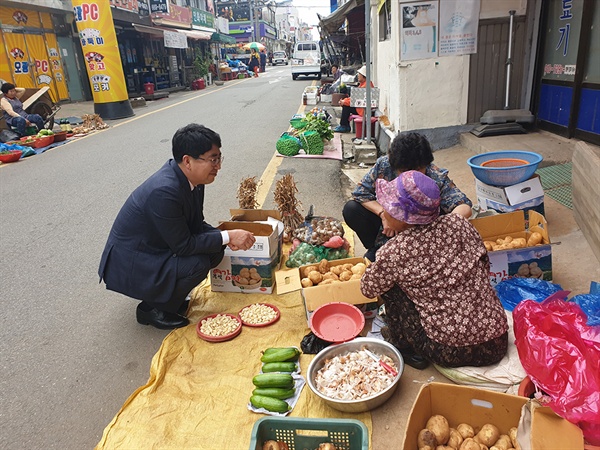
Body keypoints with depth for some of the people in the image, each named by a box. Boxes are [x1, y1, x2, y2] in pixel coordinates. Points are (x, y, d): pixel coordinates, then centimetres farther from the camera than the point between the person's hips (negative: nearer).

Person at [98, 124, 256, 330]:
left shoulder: (191, 179, -5)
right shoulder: (164, 191, -32)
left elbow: (196, 225, 4)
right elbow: (183, 245, -26)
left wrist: (227, 238, -12)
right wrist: (227, 236, -22)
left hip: (156, 250, 9)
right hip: (128, 266, -8)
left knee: (215, 251, -3)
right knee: (198, 263, -25)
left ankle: (166, 295, 13)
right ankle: (151, 309, -1)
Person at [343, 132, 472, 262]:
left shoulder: (437, 178, -25)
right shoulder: (384, 165, -21)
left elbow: (465, 207, -28)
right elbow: (360, 191, -15)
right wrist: (383, 214, -30)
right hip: (387, 222, 1)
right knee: (351, 209, -19)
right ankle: (376, 249, 4)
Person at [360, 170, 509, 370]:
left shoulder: (395, 251, -15)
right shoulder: (459, 223, -4)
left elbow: (368, 289, 1)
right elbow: (484, 267, 11)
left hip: (453, 353, -5)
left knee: (390, 285, 5)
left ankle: (404, 344, 17)